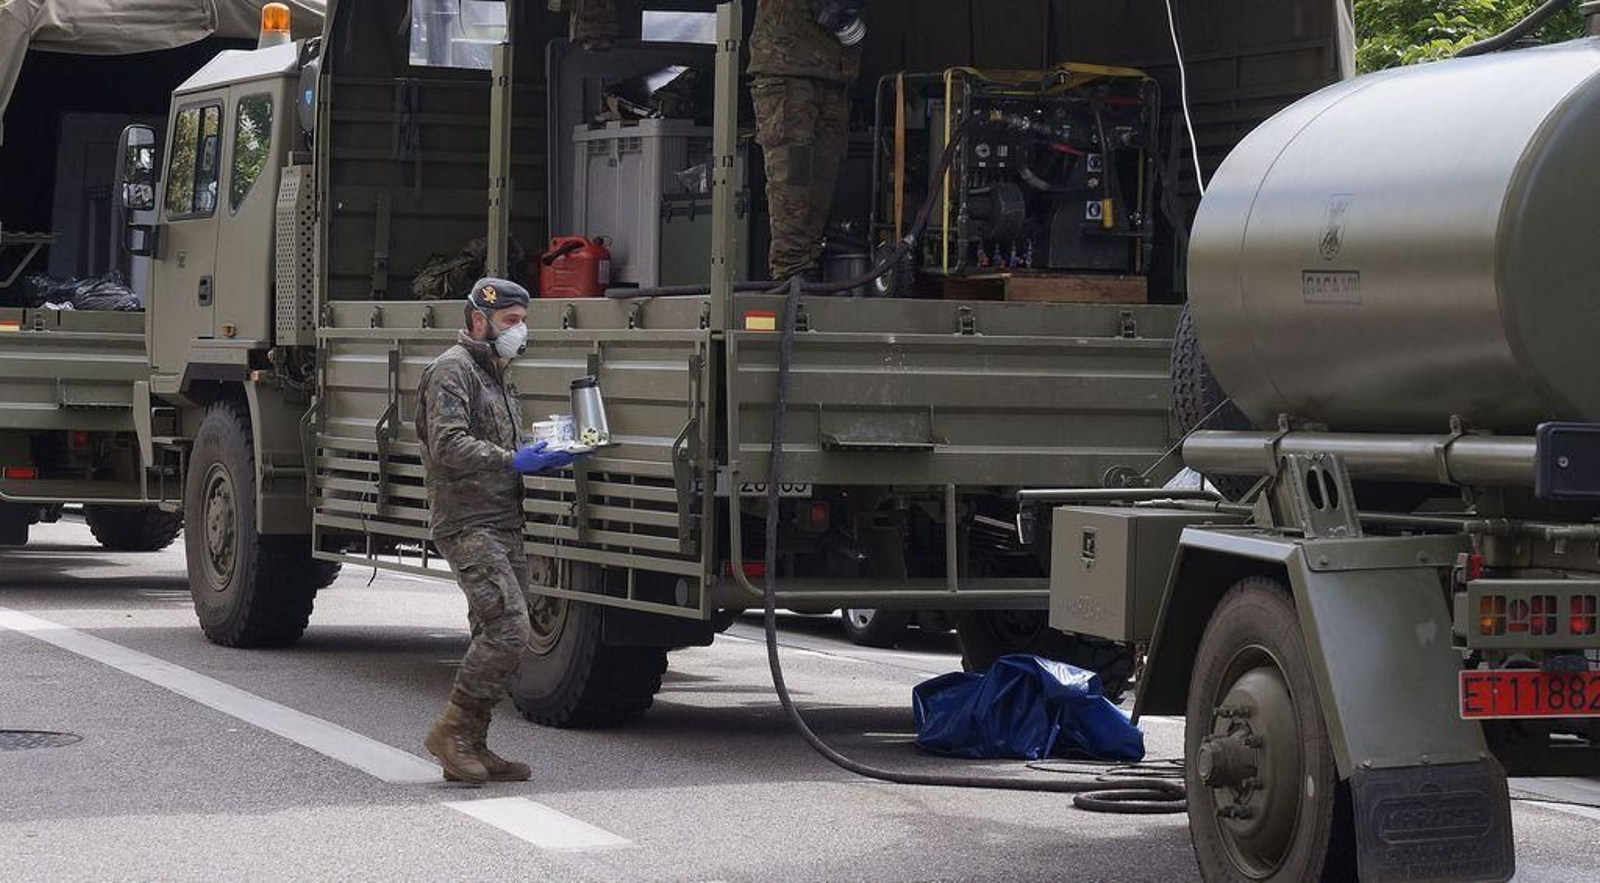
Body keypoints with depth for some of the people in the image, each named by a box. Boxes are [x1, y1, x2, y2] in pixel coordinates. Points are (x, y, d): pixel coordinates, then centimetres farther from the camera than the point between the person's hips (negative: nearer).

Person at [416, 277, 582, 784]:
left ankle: (471, 748, 11)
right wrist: (513, 460, -22)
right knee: (508, 630, -19)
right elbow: (448, 446, -18)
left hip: (504, 527, 10)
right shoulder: (452, 370, -7)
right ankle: (452, 732, -13)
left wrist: (541, 459, 14)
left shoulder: (496, 376, 24)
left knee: (497, 638, 8)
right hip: (469, 526, -10)